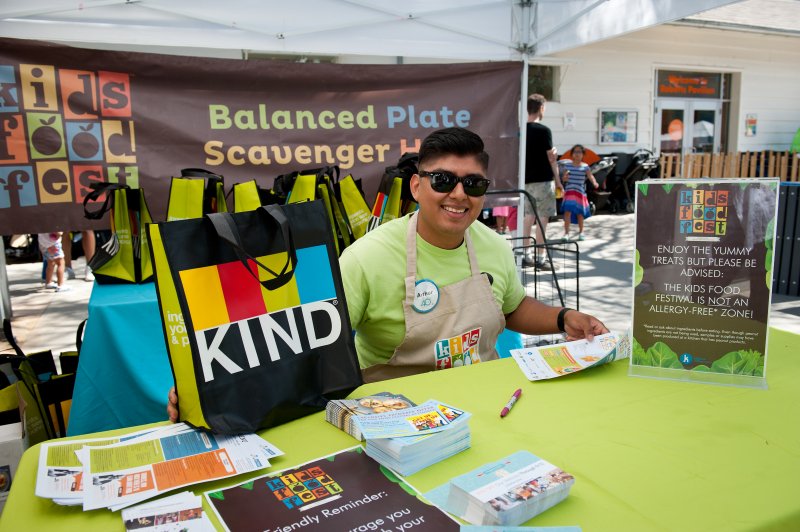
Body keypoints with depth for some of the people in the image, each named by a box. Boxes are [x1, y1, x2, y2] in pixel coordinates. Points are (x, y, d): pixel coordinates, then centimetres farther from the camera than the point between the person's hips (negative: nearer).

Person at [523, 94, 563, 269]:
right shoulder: (543, 130, -11)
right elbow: (551, 157, -9)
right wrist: (558, 180, -2)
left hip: (526, 180, 6)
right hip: (543, 180, -6)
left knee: (528, 217, 12)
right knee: (542, 218, -1)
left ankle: (525, 256, 14)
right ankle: (540, 258, 1)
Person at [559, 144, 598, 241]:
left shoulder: (585, 166, -1)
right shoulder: (567, 165, 5)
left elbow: (590, 176, -14)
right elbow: (563, 178, 9)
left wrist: (594, 183, -34)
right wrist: (564, 178, -15)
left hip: (580, 192, 0)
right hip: (569, 191, 0)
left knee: (579, 213, 10)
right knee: (567, 211, -14)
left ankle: (581, 232, 28)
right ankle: (566, 233, -10)